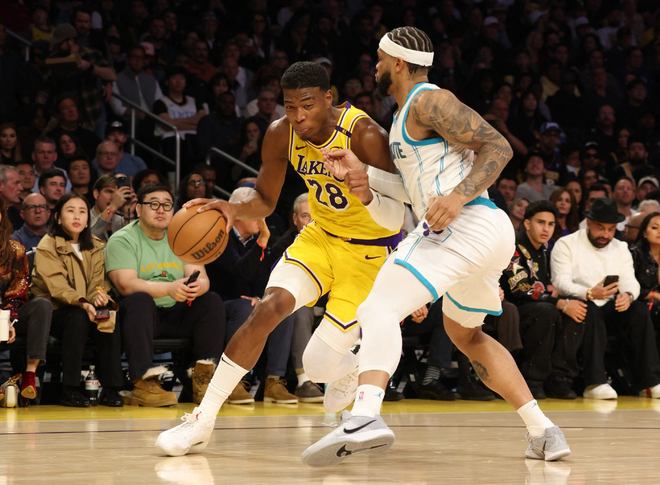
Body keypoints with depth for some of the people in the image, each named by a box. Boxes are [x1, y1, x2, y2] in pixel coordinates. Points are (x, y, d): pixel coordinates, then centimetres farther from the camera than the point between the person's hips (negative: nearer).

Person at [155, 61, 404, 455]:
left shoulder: (365, 135, -29)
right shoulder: (281, 135, -13)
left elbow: (396, 219, -28)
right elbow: (265, 200, 3)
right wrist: (234, 209, -19)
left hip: (371, 250, -4)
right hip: (322, 235, 4)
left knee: (319, 365, -11)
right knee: (269, 308, -20)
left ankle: (349, 369, 30)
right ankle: (202, 421, -13)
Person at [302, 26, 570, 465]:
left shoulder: (428, 101, -4)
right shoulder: (412, 113, 26)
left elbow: (498, 146, -12)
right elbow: (420, 189, 24)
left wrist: (458, 197, -24)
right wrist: (365, 175, 16)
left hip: (466, 226, -11)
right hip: (489, 232, 11)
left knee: (381, 309, -21)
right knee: (465, 333, 29)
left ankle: (366, 415, -45)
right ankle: (543, 431, 24)